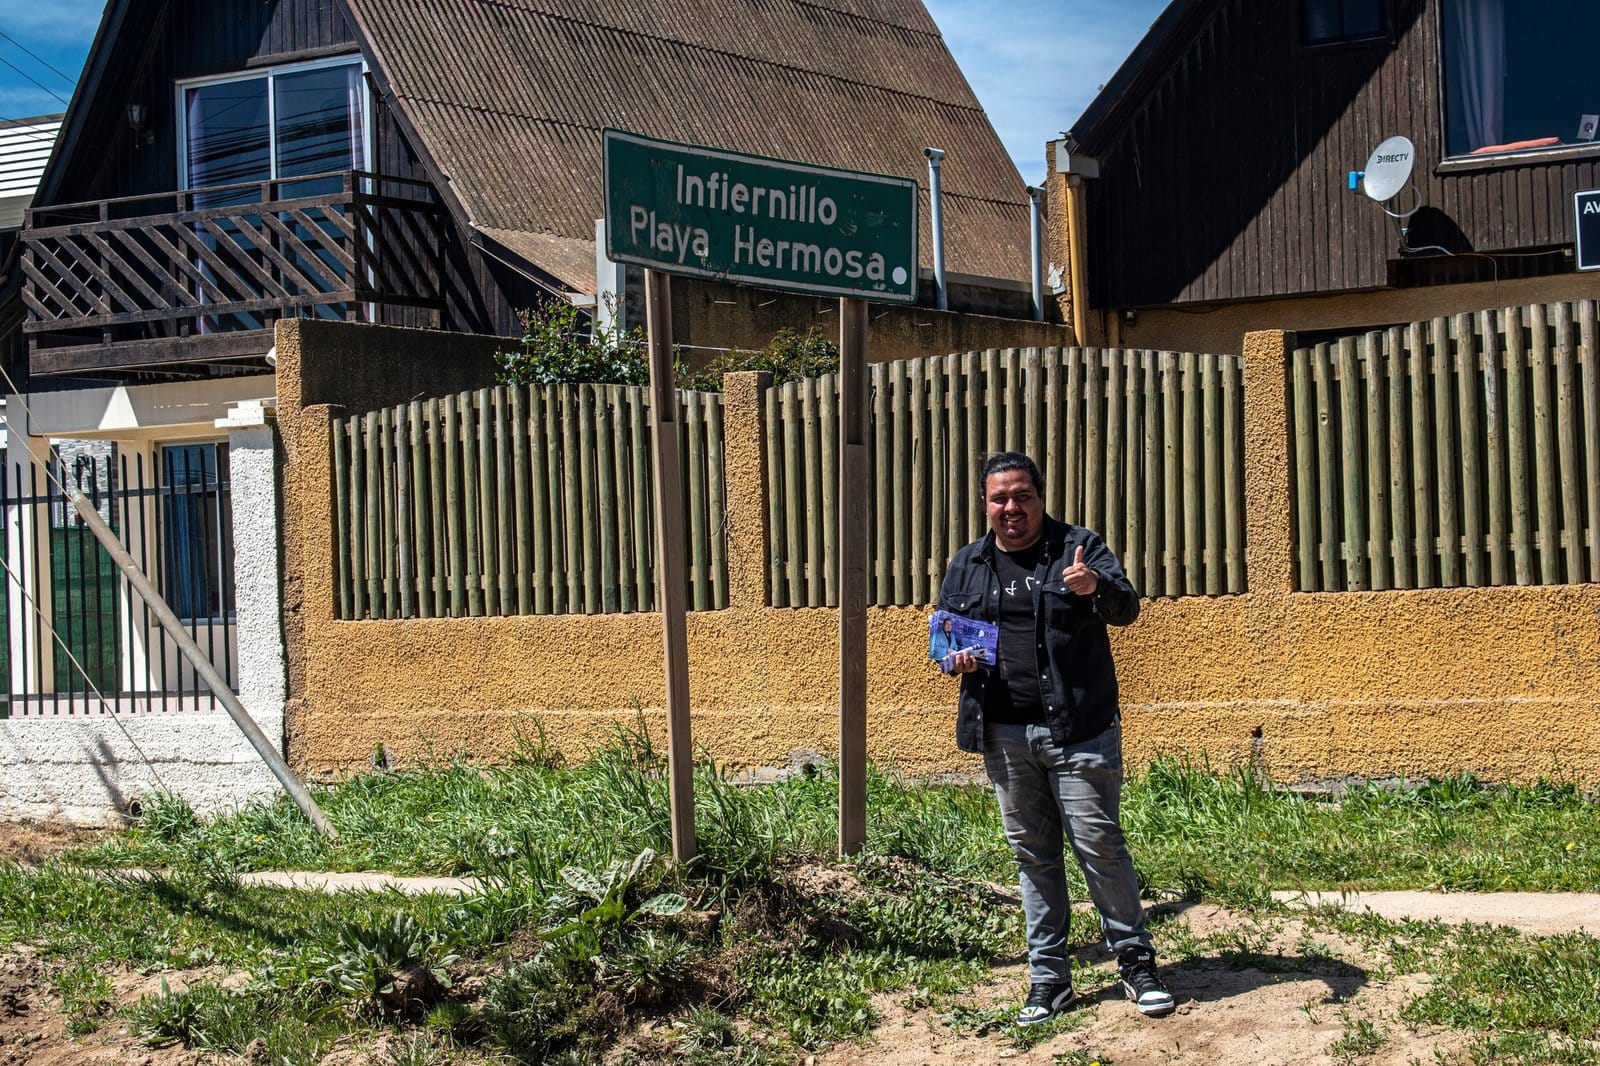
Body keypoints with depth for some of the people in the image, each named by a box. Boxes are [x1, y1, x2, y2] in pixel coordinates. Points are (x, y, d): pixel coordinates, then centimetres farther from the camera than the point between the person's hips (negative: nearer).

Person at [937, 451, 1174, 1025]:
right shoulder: (966, 566, 12)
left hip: (1078, 729, -4)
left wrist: (1097, 588, -36)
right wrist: (956, 657, -3)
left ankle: (1136, 964, 7)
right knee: (1032, 855, 9)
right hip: (1004, 735, 4)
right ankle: (1049, 978, 16)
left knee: (1100, 844, -5)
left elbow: (1127, 606, -13)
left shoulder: (1080, 547, -1)